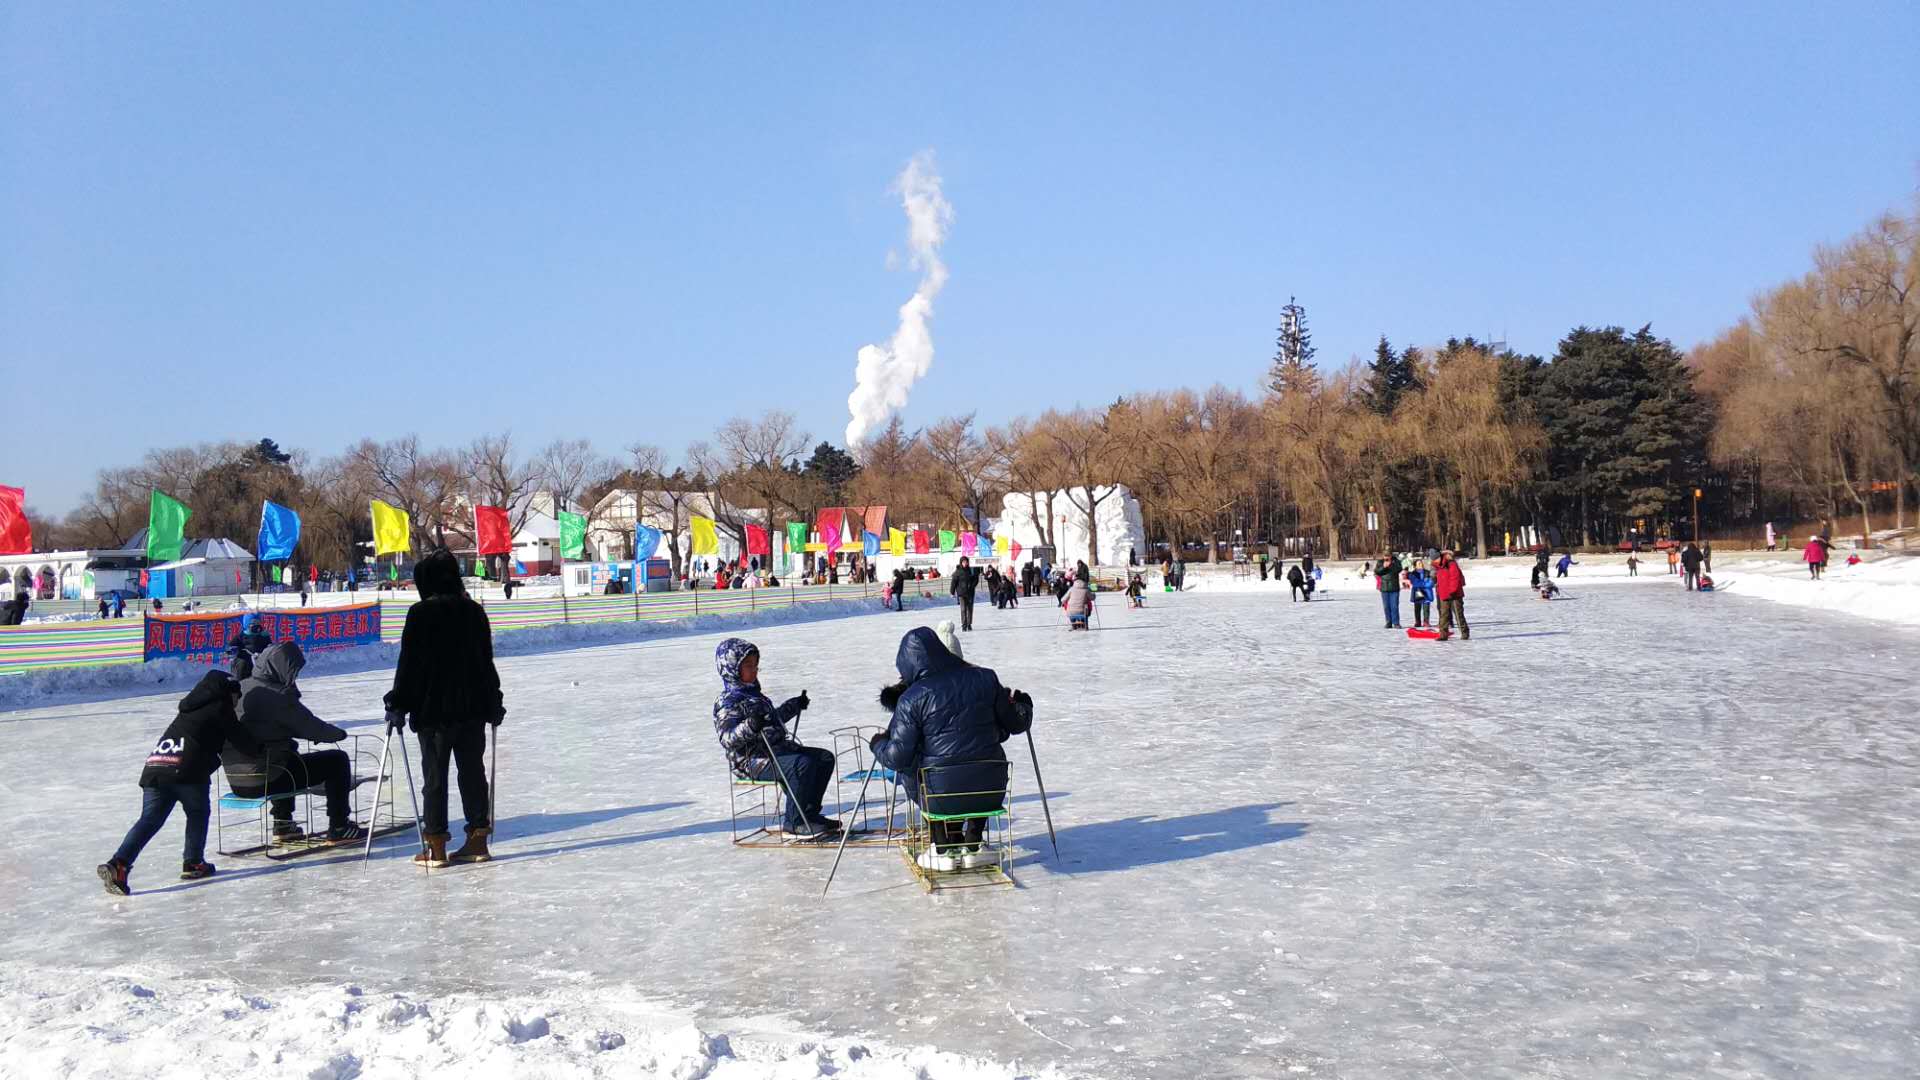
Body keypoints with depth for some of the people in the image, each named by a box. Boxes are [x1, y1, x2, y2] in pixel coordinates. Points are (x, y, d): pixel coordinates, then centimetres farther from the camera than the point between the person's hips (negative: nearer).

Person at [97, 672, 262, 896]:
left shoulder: (190, 709, 32)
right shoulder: (221, 707, 8)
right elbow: (240, 739, 9)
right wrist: (259, 749, 28)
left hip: (153, 768, 6)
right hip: (187, 770, -6)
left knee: (150, 819, 1)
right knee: (198, 812, 16)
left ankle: (118, 864, -16)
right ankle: (193, 863, 13)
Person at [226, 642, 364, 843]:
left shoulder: (237, 689, 7)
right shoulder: (279, 696, -18)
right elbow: (312, 728, -11)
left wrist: (313, 732, 17)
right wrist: (339, 733, 9)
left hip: (236, 781, 8)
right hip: (265, 781, -8)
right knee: (337, 760, 5)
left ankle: (283, 824, 41)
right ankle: (339, 828, 9)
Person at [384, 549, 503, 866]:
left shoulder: (421, 613, -9)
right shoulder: (474, 611, 5)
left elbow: (408, 664, -10)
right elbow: (486, 661, 11)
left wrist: (398, 705, -3)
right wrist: (493, 704, 19)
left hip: (432, 709, -4)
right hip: (472, 708, 4)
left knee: (434, 776, 3)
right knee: (473, 771, 10)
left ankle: (436, 847, 6)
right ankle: (477, 841, 14)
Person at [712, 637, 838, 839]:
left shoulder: (755, 694, 19)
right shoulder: (727, 702, -12)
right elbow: (727, 738, -25)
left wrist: (795, 705, 41)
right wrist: (749, 727, -42)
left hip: (776, 750, 10)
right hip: (751, 760, -10)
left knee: (825, 758, 3)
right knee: (802, 764, -31)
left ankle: (810, 813, 9)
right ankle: (795, 823, -20)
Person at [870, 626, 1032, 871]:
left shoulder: (911, 699, -10)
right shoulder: (985, 679, -1)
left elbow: (898, 757, -10)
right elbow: (1016, 724, 8)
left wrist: (878, 744, 13)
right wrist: (1022, 703, 31)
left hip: (942, 798, -2)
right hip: (991, 792, 2)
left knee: (908, 769, 31)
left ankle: (946, 849, 30)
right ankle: (972, 846, 32)